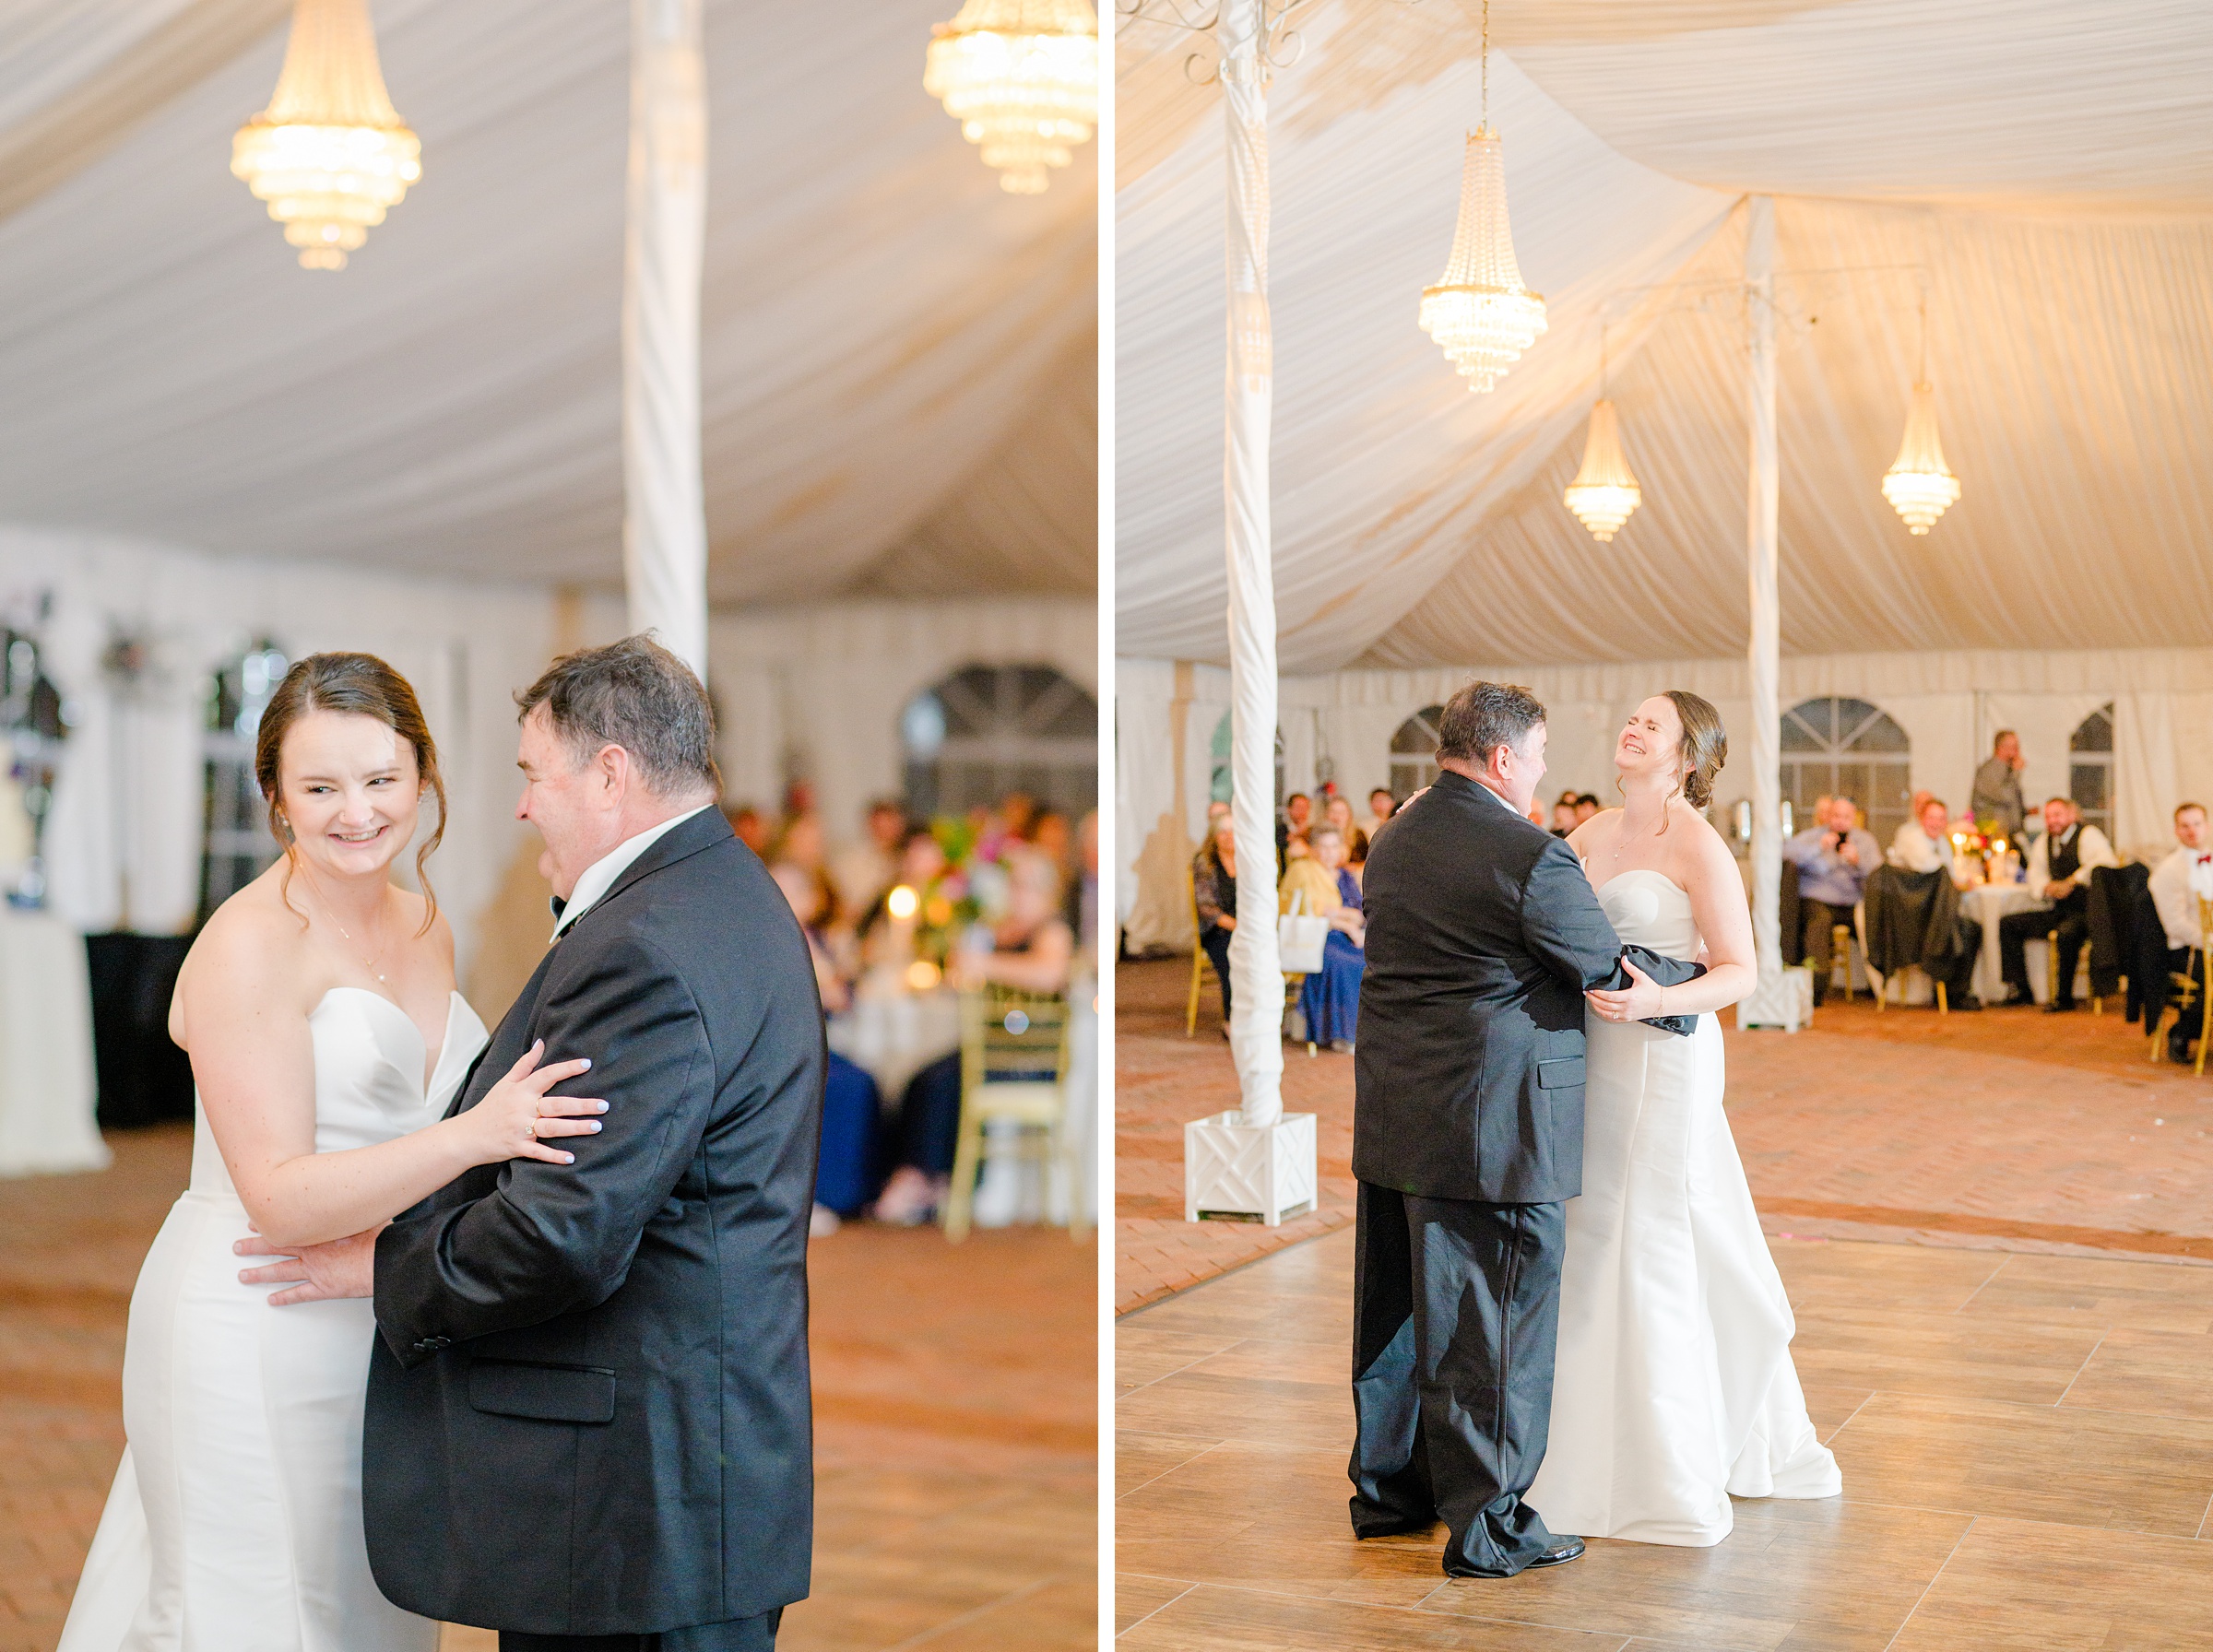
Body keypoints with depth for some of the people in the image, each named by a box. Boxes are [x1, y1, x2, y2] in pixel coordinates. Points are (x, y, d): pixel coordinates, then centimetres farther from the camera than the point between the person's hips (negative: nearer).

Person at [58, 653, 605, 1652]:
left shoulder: (426, 929, 8)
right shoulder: (248, 945, -15)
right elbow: (280, 1196, -21)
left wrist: (523, 1121, 1)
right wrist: (472, 1136, -32)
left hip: (376, 1339, 7)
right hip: (253, 1338, -7)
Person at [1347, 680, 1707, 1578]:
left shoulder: (1394, 837, 9)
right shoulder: (1530, 856, -18)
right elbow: (1612, 970, -9)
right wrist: (1698, 977, 10)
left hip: (1391, 1123, 8)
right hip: (1490, 1127, -8)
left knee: (1396, 1312, 18)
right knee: (1492, 1327, 2)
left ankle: (1387, 1489, 30)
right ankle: (1487, 1528, 11)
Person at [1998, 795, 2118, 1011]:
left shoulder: (2088, 835, -7)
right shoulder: (2044, 842, 15)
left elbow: (2107, 862, -25)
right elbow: (2035, 874, 17)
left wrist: (2072, 882, -28)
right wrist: (2048, 887, -6)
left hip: (2086, 912, -8)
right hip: (2059, 912, 8)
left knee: (2067, 932, -40)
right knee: (2008, 924, -3)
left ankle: (2064, 998, -24)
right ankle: (2021, 991, -4)